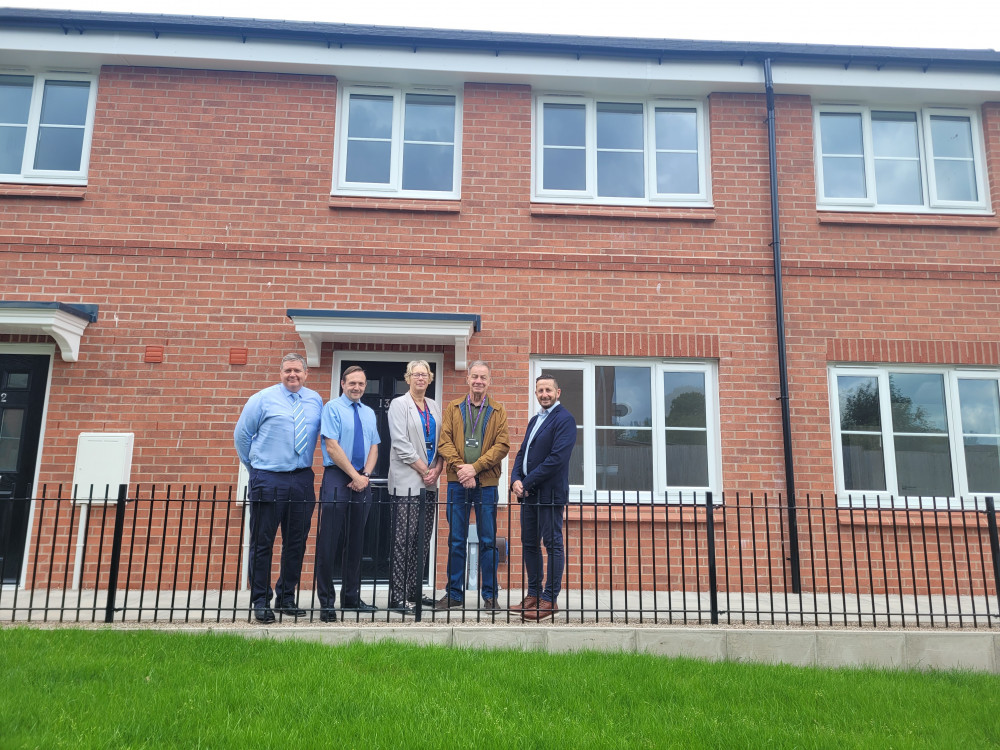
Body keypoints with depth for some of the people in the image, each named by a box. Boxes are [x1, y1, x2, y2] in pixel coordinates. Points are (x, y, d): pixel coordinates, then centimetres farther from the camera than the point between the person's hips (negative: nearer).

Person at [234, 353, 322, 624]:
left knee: (296, 542, 9)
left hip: (302, 480, 3)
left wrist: (305, 466, 10)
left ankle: (286, 597, 23)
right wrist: (254, 466, 9)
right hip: (268, 480, -3)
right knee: (262, 543, 1)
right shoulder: (263, 398, 1)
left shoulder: (315, 401, 9)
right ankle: (260, 601, 12)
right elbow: (242, 434, 6)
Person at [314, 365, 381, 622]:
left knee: (355, 542, 10)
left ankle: (351, 597, 19)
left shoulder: (369, 413, 15)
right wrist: (355, 476, -13)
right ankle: (326, 602, 3)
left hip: (361, 481, 6)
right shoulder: (332, 408, -2)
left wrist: (366, 475, -5)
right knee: (329, 541, -4)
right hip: (337, 478, -5)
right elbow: (332, 447, -10)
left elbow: (374, 447, 12)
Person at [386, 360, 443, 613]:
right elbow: (401, 444, -10)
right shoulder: (399, 405, -1)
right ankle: (397, 597, -2)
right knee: (404, 539, -6)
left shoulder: (435, 407, 16)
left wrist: (436, 470, -3)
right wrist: (424, 470, -10)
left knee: (423, 539, 8)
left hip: (430, 482, 6)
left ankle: (414, 591, 16)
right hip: (407, 481, -6)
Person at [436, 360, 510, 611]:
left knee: (488, 542, 4)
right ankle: (454, 594, 16)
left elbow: (502, 445, -3)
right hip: (457, 483, 1)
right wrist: (459, 467, -13)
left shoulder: (498, 412, 7)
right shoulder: (453, 408, 10)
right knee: (456, 541, 6)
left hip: (486, 484, -1)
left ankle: (490, 595, 13)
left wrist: (475, 467, -13)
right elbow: (444, 442, 1)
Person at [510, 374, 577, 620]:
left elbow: (557, 458, -18)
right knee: (529, 544, 12)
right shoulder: (535, 420, 19)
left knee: (553, 545, -1)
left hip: (550, 493, -9)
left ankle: (549, 599, 4)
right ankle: (533, 595, 21)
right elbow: (522, 453, 18)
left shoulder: (564, 419, -9)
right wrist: (516, 479, -1)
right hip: (528, 493, 9)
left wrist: (527, 482, -16)